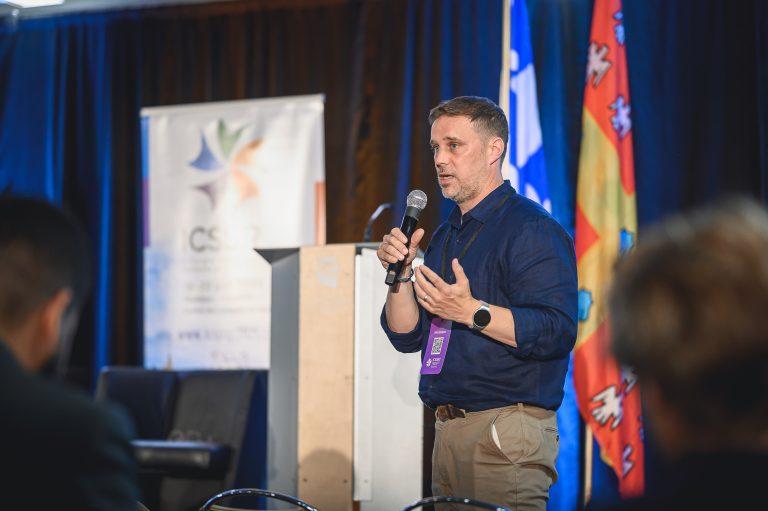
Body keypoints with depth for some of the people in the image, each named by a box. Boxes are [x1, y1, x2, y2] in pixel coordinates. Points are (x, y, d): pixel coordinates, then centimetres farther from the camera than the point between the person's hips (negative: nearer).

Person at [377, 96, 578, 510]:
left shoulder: (532, 230, -8)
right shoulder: (444, 237, 18)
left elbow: (557, 332, -20)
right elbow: (406, 338, 15)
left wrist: (472, 312, -25)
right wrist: (400, 275, -1)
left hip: (507, 434, -8)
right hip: (447, 433, 8)